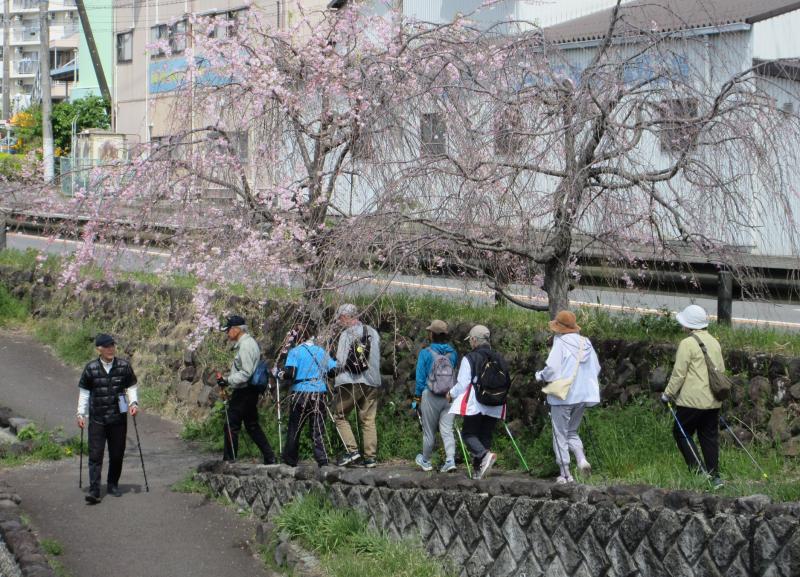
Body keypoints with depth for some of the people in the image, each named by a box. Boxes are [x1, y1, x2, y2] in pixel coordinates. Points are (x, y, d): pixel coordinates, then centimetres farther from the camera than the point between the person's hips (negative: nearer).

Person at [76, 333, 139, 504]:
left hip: (118, 418, 2)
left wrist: (133, 402, -7)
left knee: (117, 454, 9)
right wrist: (81, 414, 2)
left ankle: (113, 485, 27)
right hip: (97, 419, -2)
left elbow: (132, 387, 10)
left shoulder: (124, 366, 1)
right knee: (95, 455, -8)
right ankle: (94, 491, -11)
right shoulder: (90, 368, -1)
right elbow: (84, 392, 7)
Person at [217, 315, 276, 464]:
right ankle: (269, 458, 16)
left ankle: (228, 460, 1)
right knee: (252, 425, 15)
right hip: (249, 391, 10)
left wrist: (227, 380, -25)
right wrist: (227, 382, 16)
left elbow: (246, 373, -24)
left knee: (231, 426, -3)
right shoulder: (248, 343, 15)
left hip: (244, 393, -10)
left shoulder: (245, 346, -18)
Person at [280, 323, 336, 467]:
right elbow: (334, 370, 4)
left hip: (300, 393, -2)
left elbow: (290, 373, -16)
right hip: (319, 393, 2)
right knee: (318, 429, 5)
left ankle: (290, 460, 18)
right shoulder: (320, 350, 6)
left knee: (294, 428, 11)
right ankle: (322, 459, -7)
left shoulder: (295, 351, -5)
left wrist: (282, 375, 4)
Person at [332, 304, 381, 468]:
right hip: (372, 382, 5)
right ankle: (370, 457, 5)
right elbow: (377, 358, 12)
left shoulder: (347, 334, -7)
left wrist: (337, 368, 8)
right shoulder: (373, 333, 8)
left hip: (350, 382, -5)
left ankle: (352, 450, -4)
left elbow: (341, 361, -11)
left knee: (340, 416, 8)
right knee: (368, 420, 8)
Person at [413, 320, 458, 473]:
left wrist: (417, 398, 4)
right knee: (447, 430, 2)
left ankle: (426, 461, 25)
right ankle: (450, 460, -13)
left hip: (430, 397, -2)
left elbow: (420, 378, -3)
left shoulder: (425, 353, -7)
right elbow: (456, 373, 7)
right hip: (450, 396, 2)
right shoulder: (453, 353, 1)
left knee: (429, 431, 10)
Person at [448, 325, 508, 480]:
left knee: (468, 433, 4)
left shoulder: (469, 359, -9)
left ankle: (485, 455, -22)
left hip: (474, 404, -5)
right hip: (495, 407, 5)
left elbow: (463, 384, -10)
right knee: (486, 436, 11)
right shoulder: (498, 358, 7)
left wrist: (452, 394, 9)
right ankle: (479, 470, 10)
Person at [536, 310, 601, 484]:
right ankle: (581, 458, -4)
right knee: (572, 431, 20)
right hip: (583, 395, 6)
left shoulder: (560, 343, -13)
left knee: (560, 434, 4)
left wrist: (540, 376, -1)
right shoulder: (586, 343, 6)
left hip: (562, 396, -6)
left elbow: (551, 368, -20)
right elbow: (596, 369, 11)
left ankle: (565, 473, 3)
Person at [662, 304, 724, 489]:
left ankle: (698, 469, -2)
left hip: (692, 400, -7)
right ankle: (714, 476, 9)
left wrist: (668, 394, 0)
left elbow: (679, 374, -11)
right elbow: (721, 370, 18)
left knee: (681, 432, 7)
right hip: (713, 401, 7)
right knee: (709, 436, 10)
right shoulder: (715, 342, 11)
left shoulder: (687, 344, -12)